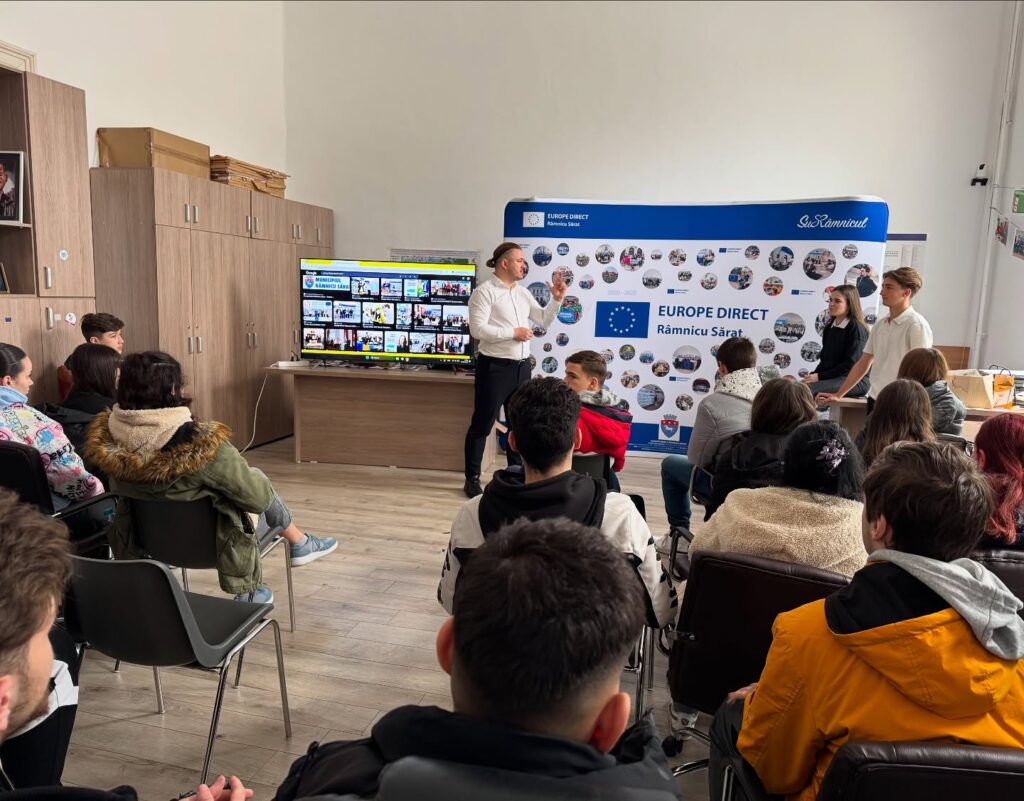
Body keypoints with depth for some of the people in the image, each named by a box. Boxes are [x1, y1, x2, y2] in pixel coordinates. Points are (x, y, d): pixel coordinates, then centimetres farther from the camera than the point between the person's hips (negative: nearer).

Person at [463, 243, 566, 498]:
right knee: (483, 424, 1)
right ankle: (472, 478, 12)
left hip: (521, 366, 8)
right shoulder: (485, 291, -9)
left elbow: (544, 321, 18)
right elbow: (478, 329, -19)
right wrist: (513, 333, -18)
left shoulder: (523, 293, 14)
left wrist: (557, 299, 4)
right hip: (495, 367, -7)